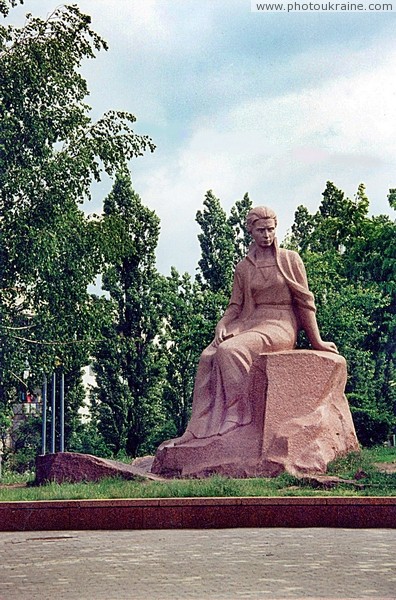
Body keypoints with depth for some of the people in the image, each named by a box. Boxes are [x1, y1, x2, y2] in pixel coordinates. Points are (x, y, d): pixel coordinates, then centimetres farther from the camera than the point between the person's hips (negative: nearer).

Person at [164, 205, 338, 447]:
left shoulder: (290, 260, 5)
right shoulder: (243, 267, 15)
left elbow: (305, 302, 5)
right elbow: (235, 306, 13)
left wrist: (316, 341, 5)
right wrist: (222, 326, -8)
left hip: (280, 327, -4)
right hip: (249, 323, 4)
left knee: (230, 351, -33)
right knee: (209, 357, -26)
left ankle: (237, 418, -25)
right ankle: (199, 429, -28)